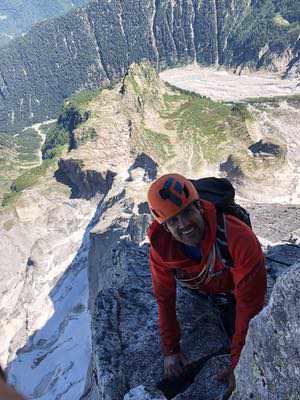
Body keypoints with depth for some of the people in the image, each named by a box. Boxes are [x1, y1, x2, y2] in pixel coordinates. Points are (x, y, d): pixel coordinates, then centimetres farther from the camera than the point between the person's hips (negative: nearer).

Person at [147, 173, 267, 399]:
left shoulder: (239, 238, -45)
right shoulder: (160, 247, -32)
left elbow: (249, 303, -38)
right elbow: (164, 298, -17)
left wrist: (238, 363, -34)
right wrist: (171, 350, -13)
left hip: (236, 283, -2)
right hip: (200, 290, 3)